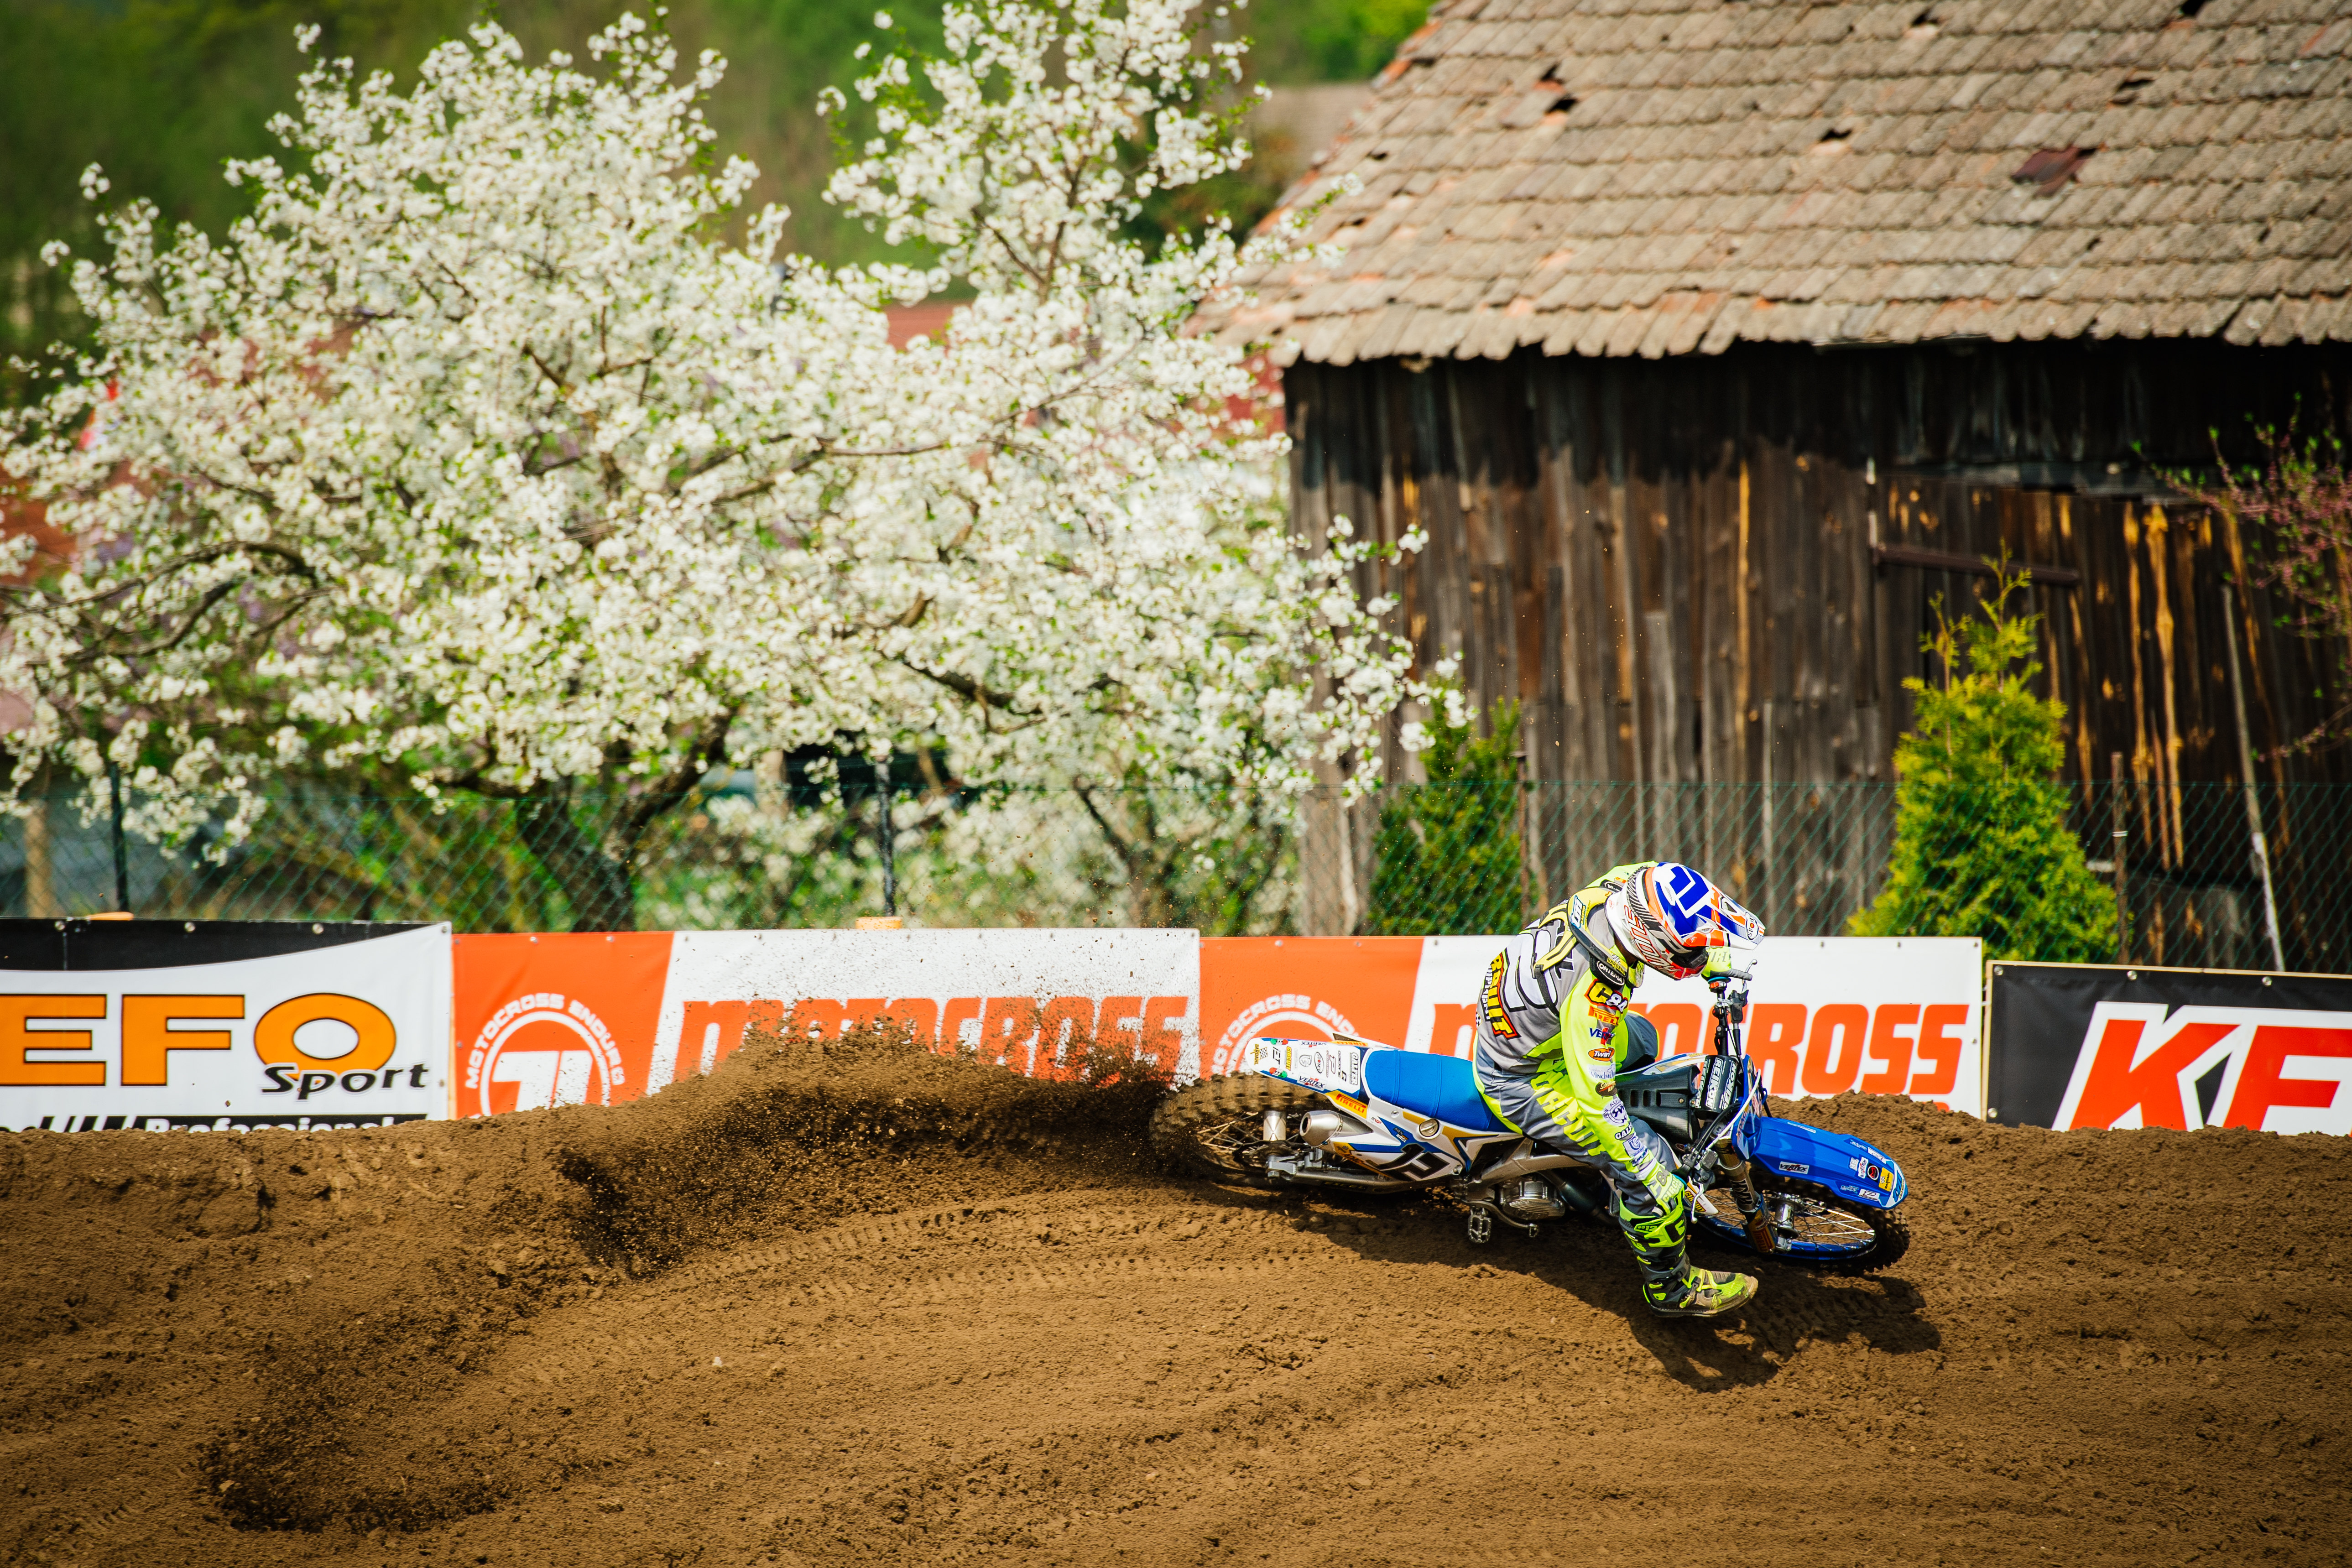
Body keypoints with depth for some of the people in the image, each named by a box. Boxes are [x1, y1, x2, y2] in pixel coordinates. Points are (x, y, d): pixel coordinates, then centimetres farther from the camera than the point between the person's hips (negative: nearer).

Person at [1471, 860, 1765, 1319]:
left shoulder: (1626, 885, -21)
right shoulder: (1591, 993, -42)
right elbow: (1596, 1101, -35)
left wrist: (1726, 968, 4)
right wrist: (1655, 1175, -27)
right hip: (1523, 1082, -9)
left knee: (1639, 1041, 34)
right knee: (1649, 1170, -9)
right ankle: (1671, 1289, 14)